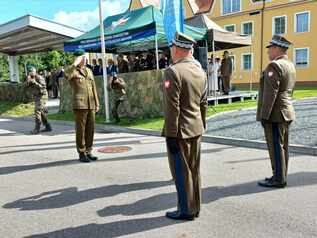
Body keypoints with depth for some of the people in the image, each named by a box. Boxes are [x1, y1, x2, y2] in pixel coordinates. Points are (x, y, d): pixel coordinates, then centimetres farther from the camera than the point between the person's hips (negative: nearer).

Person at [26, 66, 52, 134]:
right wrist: (28, 81, -16)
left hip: (42, 96, -9)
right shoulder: (30, 78, 12)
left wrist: (35, 82, -30)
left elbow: (43, 87, -22)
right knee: (42, 112, 11)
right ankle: (48, 127, 19)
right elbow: (28, 86, 2)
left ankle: (37, 129, -11)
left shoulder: (39, 78, -14)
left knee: (37, 111, -14)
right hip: (36, 97, 9)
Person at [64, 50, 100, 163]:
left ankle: (88, 152, 18)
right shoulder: (72, 70, 1)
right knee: (81, 130, 0)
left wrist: (97, 103, 14)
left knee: (90, 129, 7)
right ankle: (81, 154, 9)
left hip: (91, 105, 6)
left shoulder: (89, 71, 18)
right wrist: (75, 63, -16)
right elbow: (66, 74, -26)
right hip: (79, 105, -5)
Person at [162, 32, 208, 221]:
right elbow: (203, 104, 12)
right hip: (196, 129, 8)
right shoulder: (201, 71, 8)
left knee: (182, 172, 5)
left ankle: (186, 210, 17)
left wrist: (171, 135, -15)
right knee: (194, 170, 16)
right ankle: (195, 207, 28)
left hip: (180, 131, -8)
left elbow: (172, 108, -20)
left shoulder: (173, 72, -16)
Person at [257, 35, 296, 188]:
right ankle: (281, 177, 24)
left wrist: (264, 115, -19)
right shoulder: (290, 65, 15)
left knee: (276, 147, -2)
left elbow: (270, 93, -22)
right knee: (282, 147, 14)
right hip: (286, 112, 10)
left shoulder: (274, 66, -16)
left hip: (275, 114, -10)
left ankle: (278, 179, 6)